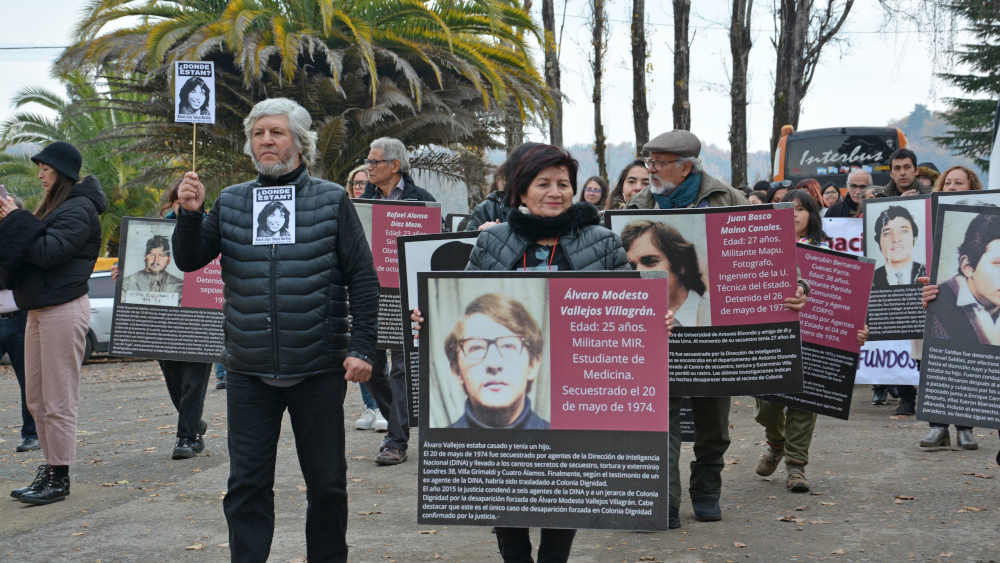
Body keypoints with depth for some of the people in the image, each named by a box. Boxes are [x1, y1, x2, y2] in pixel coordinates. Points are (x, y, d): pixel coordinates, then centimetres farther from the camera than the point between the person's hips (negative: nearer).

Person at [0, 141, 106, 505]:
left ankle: (59, 478, 2)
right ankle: (49, 470, 19)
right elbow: (34, 249, 16)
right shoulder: (54, 205, 18)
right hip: (40, 309, 10)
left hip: (64, 309, -10)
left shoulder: (79, 210, -10)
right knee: (36, 399, 11)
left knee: (58, 402, -4)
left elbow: (48, 251, -21)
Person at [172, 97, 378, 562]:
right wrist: (189, 214, -12)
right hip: (248, 371, 2)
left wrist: (361, 348, -8)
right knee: (247, 484, 4)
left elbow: (363, 278, -1)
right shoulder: (230, 202, 9)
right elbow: (189, 261, 6)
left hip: (318, 368, -2)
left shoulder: (332, 200, 1)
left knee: (327, 483, 9)